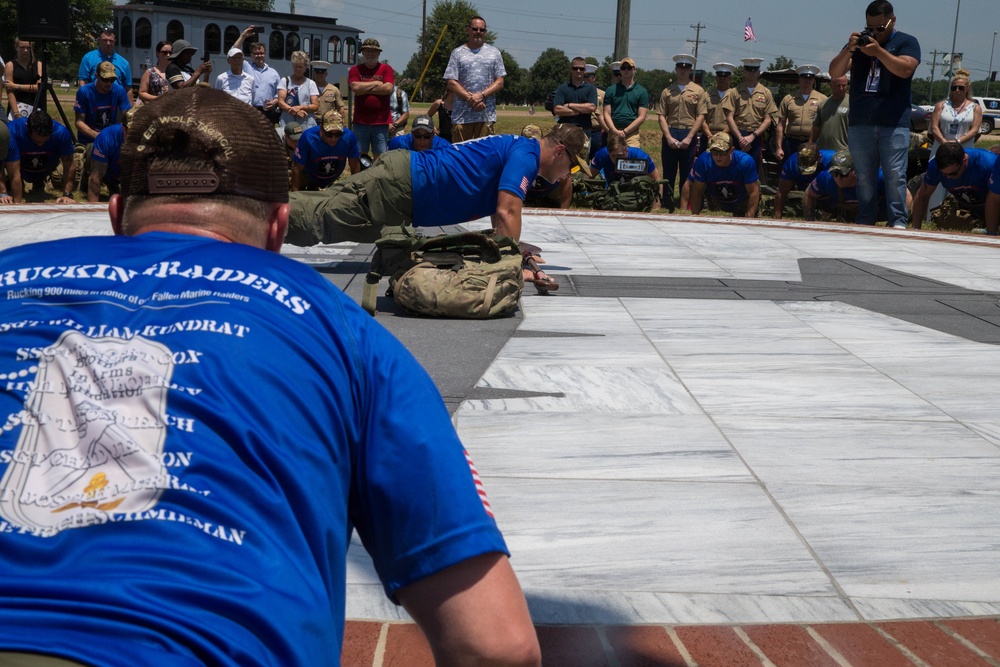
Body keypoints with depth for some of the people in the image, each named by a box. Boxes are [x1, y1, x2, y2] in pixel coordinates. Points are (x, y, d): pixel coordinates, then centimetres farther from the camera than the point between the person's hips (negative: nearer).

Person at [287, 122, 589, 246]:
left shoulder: (517, 150, 18)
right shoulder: (526, 154, -12)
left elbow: (498, 216, 28)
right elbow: (506, 212, -22)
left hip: (405, 172, 9)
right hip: (401, 185, -9)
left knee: (321, 210, 10)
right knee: (317, 218, -9)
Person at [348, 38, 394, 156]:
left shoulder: (386, 69, 6)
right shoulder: (355, 70, 7)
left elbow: (388, 88, -9)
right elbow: (356, 88, -10)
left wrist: (365, 88, -5)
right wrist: (376, 83, -3)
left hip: (381, 121, 0)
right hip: (361, 121, 0)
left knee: (380, 156, 2)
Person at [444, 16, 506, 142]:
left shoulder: (494, 52, 13)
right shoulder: (457, 53, 9)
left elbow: (500, 82, 6)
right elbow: (451, 83, 1)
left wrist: (481, 95, -9)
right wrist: (470, 99, -10)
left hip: (486, 114, 1)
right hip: (462, 114, -1)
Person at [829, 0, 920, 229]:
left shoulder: (906, 42, 5)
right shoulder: (858, 42, 15)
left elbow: (905, 70, -13)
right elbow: (835, 72, 5)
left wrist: (878, 51, -21)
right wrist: (848, 50, -12)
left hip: (894, 125, -4)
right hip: (859, 124, 4)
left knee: (895, 176, -8)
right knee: (864, 177, 6)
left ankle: (898, 222, -6)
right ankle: (864, 222, 11)